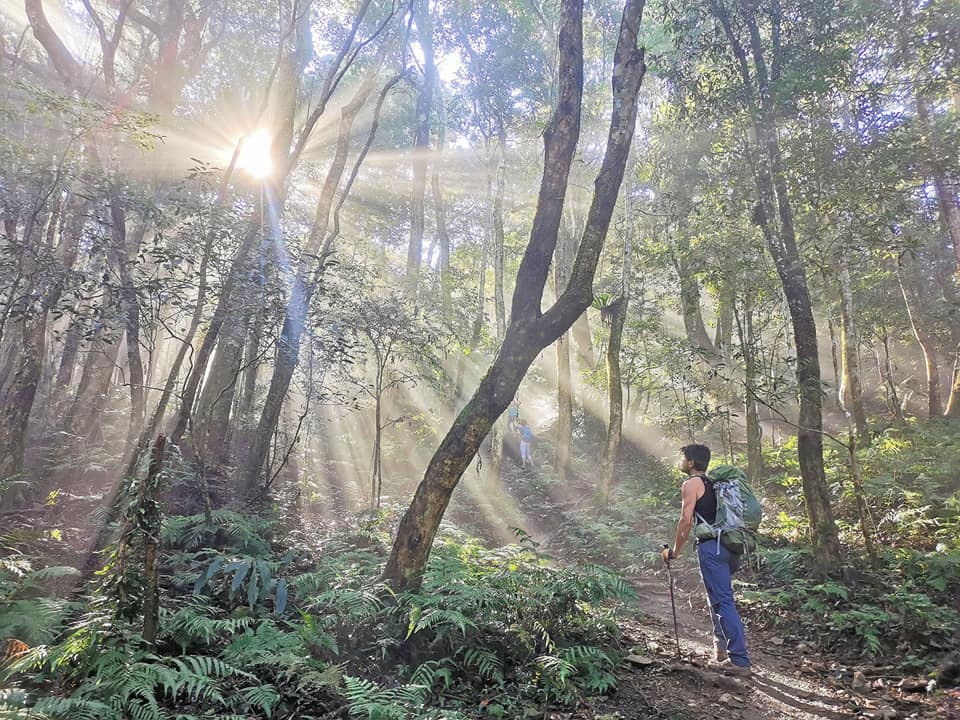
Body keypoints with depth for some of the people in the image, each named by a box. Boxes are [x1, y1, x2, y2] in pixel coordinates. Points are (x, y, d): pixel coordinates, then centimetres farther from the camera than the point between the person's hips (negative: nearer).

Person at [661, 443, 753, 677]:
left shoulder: (692, 483, -4)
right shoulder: (714, 483, 21)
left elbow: (686, 520, -13)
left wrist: (675, 551, -4)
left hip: (711, 546, -9)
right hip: (730, 546, 9)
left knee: (723, 601, -8)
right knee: (719, 598, 20)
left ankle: (740, 661, -9)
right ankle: (722, 651, 25)